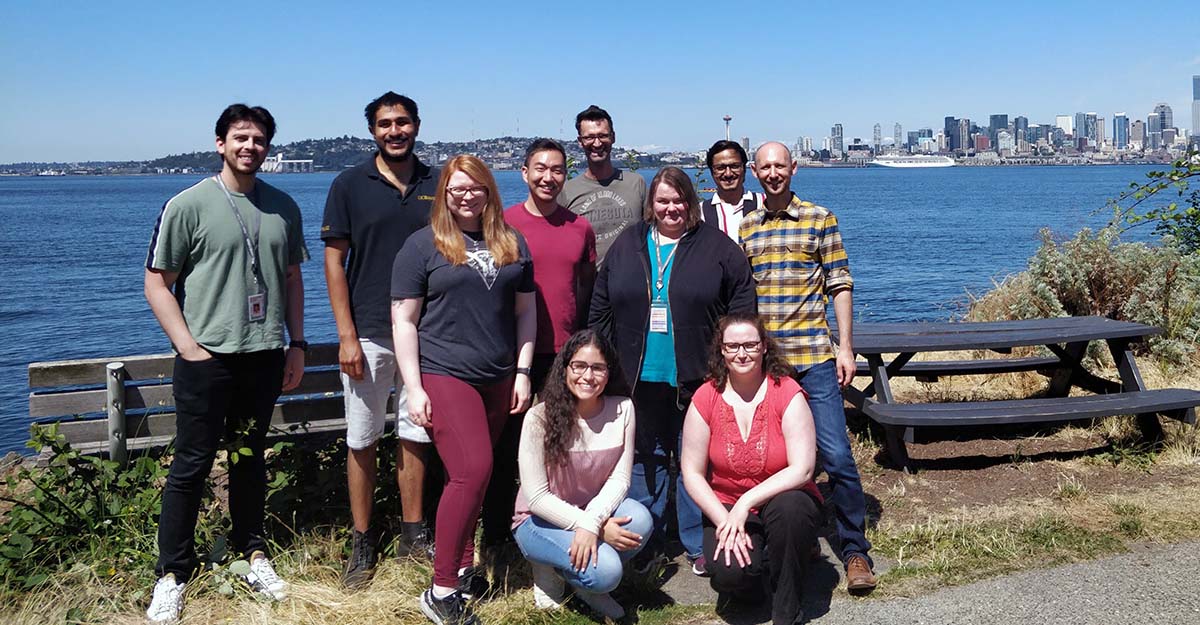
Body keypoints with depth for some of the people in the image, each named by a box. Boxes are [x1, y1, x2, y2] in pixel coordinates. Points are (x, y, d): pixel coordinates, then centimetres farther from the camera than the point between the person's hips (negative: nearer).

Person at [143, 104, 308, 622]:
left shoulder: (283, 208, 9)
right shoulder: (188, 206, -5)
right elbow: (157, 283, -3)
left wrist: (297, 343, 10)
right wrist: (188, 346, -11)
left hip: (265, 356, 4)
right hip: (207, 357, -4)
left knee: (250, 457, 15)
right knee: (192, 465, 2)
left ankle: (252, 552, 28)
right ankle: (173, 572, 14)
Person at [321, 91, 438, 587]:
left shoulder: (437, 185, 5)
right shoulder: (349, 185, -1)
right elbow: (334, 262, -2)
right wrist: (346, 336, -9)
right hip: (368, 335, -2)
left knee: (415, 435, 11)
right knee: (361, 440, 5)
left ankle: (413, 534, 23)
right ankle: (362, 542, 18)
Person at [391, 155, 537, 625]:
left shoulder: (512, 243, 12)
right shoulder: (423, 245, -1)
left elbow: (525, 310, 15)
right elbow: (404, 320, -2)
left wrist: (522, 372, 7)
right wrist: (414, 388, -8)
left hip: (499, 380, 5)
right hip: (444, 376, -4)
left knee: (470, 475, 10)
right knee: (472, 471, -14)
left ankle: (462, 567, 26)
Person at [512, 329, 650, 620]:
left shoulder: (622, 410, -9)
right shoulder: (540, 418, -19)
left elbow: (619, 478, -9)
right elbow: (536, 497, -18)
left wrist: (592, 522, -28)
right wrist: (598, 528, -25)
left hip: (595, 511, 4)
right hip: (540, 520, -4)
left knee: (640, 520, -28)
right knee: (604, 571, -30)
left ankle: (589, 585, 0)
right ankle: (549, 568, 4)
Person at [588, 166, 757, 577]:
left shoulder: (718, 247, 1)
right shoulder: (626, 246, 9)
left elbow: (742, 309, 0)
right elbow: (601, 309, 10)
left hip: (697, 378, -2)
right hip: (640, 376, 3)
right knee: (645, 459, 11)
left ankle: (699, 545, 19)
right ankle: (647, 544, 23)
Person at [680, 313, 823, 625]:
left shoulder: (787, 394, -12)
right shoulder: (706, 398, -6)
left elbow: (802, 469, -18)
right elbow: (692, 474, -5)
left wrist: (746, 503, -25)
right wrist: (725, 521, -17)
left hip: (782, 500, 0)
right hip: (726, 507, 1)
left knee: (789, 506, -36)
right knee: (728, 572, -29)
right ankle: (745, 580, 13)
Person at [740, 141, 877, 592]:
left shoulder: (819, 219, 4)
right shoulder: (743, 227, 10)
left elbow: (839, 286, 3)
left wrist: (846, 348, -3)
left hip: (813, 356, -2)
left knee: (836, 456, -6)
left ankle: (855, 550, 8)